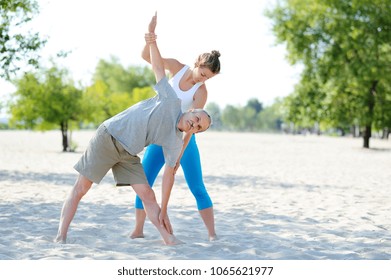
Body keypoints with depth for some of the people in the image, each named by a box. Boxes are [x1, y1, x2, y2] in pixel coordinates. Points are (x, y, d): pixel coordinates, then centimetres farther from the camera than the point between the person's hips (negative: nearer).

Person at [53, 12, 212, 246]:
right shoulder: (173, 100, -7)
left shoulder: (175, 142, 3)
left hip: (128, 154, 5)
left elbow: (169, 174, 9)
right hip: (108, 137, -5)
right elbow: (158, 66, -2)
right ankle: (61, 237, -7)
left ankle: (170, 241, -5)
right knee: (81, 189, -7)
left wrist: (164, 210, 8)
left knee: (148, 195, -5)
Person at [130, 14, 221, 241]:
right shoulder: (178, 68, -6)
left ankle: (212, 234, -5)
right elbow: (146, 57, -5)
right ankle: (138, 230, 12)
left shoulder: (202, 92, -18)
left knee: (197, 187, -8)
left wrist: (179, 155, -32)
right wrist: (150, 42, -27)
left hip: (183, 140, -4)